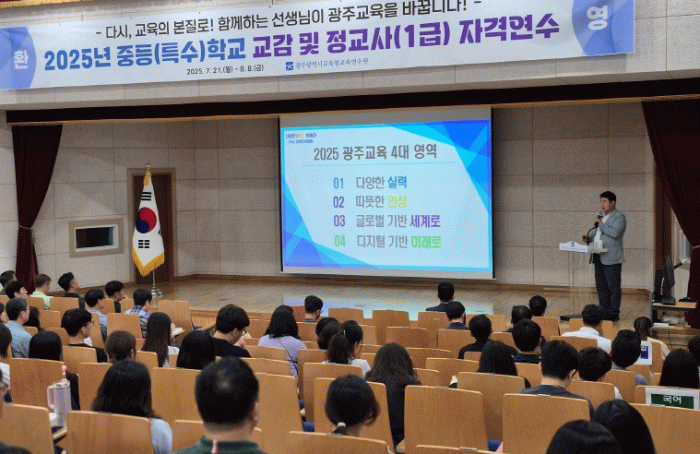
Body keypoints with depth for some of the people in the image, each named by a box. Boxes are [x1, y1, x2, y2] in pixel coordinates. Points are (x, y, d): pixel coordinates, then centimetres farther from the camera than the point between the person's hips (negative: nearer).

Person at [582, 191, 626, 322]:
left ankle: (613, 313, 2)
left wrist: (601, 224, -12)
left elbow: (614, 233, -21)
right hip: (598, 257, 9)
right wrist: (588, 238, 10)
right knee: (601, 286, 11)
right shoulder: (602, 216, 20)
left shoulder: (619, 217, -6)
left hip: (611, 258, -9)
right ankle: (604, 312, 18)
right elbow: (596, 232, 29)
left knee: (613, 287, -3)